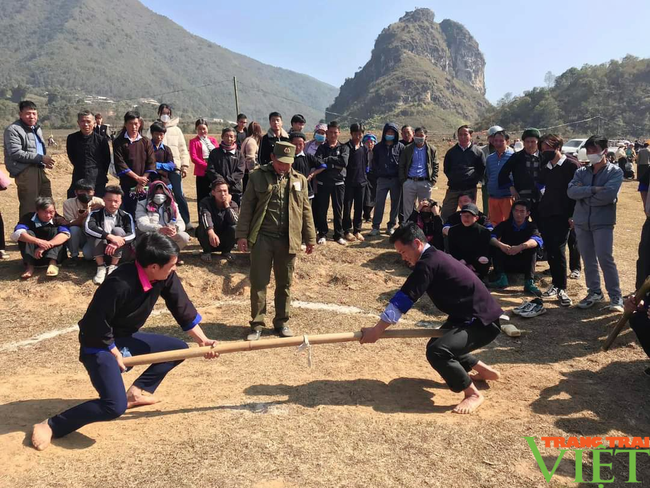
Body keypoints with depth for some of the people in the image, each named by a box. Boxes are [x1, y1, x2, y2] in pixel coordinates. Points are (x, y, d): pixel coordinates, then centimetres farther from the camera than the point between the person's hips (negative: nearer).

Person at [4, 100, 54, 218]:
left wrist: (45, 161, 9)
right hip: (25, 172, -9)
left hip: (39, 169, 9)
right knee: (29, 206, -9)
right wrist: (40, 158, -21)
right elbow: (15, 153, -19)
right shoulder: (13, 130, -9)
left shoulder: (37, 128, 19)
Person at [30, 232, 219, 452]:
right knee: (115, 406, -23)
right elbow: (95, 323, -27)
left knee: (179, 348, 9)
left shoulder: (165, 277, -12)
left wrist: (202, 340, -3)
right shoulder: (120, 284, -34)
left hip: (127, 338, 8)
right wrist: (115, 353, -16)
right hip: (99, 344, -8)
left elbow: (182, 307, -1)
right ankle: (50, 426, -8)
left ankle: (137, 391, 13)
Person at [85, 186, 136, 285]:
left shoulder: (126, 216, -3)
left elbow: (132, 235, -18)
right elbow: (88, 227, -27)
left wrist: (117, 243, -38)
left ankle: (113, 267, -18)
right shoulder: (96, 214, -5)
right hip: (100, 251, 0)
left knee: (118, 230, -25)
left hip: (118, 252, 0)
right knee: (98, 232, -25)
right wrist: (110, 236, -39)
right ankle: (101, 267, -24)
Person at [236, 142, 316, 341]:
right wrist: (242, 234, -4)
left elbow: (306, 210, 12)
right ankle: (257, 324, 13)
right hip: (262, 237, -2)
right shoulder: (258, 176, 3)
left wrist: (310, 238, 10)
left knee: (284, 283, 11)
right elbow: (247, 206, 2)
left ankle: (281, 322, 24)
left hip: (288, 240, 2)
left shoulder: (299, 180, 9)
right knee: (258, 282, 2)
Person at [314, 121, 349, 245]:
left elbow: (344, 161, -14)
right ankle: (322, 234, 16)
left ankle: (338, 235, 15)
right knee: (322, 209, 5)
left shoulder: (344, 148, 5)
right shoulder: (322, 148, 5)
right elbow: (318, 162, -12)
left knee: (338, 209, 6)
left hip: (338, 183, 0)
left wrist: (328, 159, -12)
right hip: (323, 183, 0)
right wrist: (335, 165, -21)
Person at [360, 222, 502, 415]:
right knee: (441, 344, 25)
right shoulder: (434, 256, 10)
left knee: (437, 351, -28)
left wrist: (377, 330, -18)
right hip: (466, 317, 11)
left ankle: (473, 393, -8)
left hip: (482, 322, -11)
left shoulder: (428, 263, -21)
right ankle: (486, 371, 36)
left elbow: (404, 298, -22)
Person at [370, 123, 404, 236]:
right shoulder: (378, 147, 6)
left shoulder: (400, 147, 2)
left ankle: (391, 226, 16)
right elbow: (374, 163, 10)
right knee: (379, 203, -3)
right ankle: (375, 227, 2)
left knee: (395, 204, 6)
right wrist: (377, 175, 2)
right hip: (382, 179, 0)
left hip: (396, 180, 0)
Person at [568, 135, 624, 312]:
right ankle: (594, 292, 25)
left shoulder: (615, 171, -2)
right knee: (588, 260, 11)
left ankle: (616, 297, 4)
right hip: (581, 221, 4)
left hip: (603, 222, -4)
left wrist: (583, 194, -8)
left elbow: (608, 195, -19)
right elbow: (571, 191, -7)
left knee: (605, 259, -7)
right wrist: (593, 189, -18)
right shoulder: (581, 172, 10)